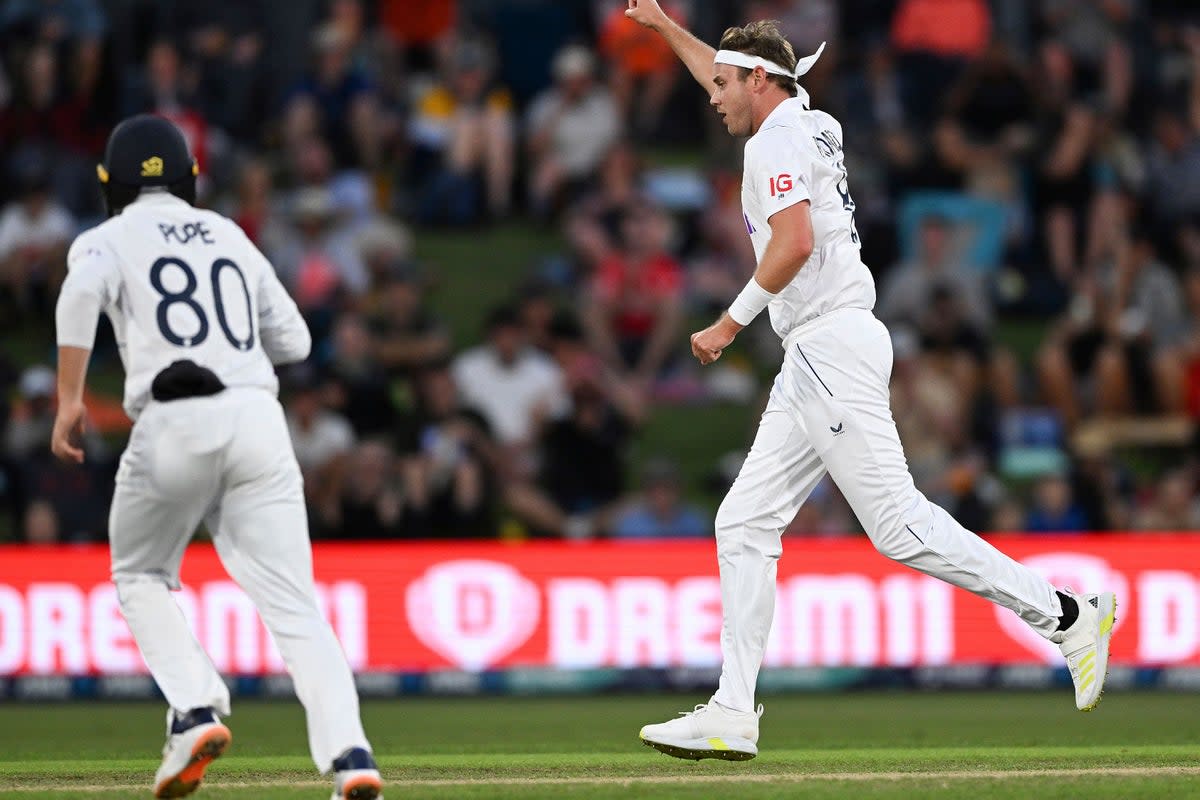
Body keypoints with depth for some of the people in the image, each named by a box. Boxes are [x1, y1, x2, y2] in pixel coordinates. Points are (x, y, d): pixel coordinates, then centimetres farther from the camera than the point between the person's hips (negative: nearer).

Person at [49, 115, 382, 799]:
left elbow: (82, 293, -12)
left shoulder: (108, 240, 12)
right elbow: (294, 340, 24)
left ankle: (195, 710, 0)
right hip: (258, 417, 3)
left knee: (141, 576, 21)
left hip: (173, 424, -3)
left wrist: (69, 400, -12)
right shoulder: (230, 237, 24)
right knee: (293, 601, -2)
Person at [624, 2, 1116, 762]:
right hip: (812, 363, 10)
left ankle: (1066, 614, -14)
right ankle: (732, 715, 2)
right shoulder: (813, 125, 21)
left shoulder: (779, 140, -7)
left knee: (898, 522, -15)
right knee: (745, 524, 6)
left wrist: (732, 322, -14)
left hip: (834, 348, -10)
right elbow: (735, 78, 41)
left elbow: (795, 244, -22)